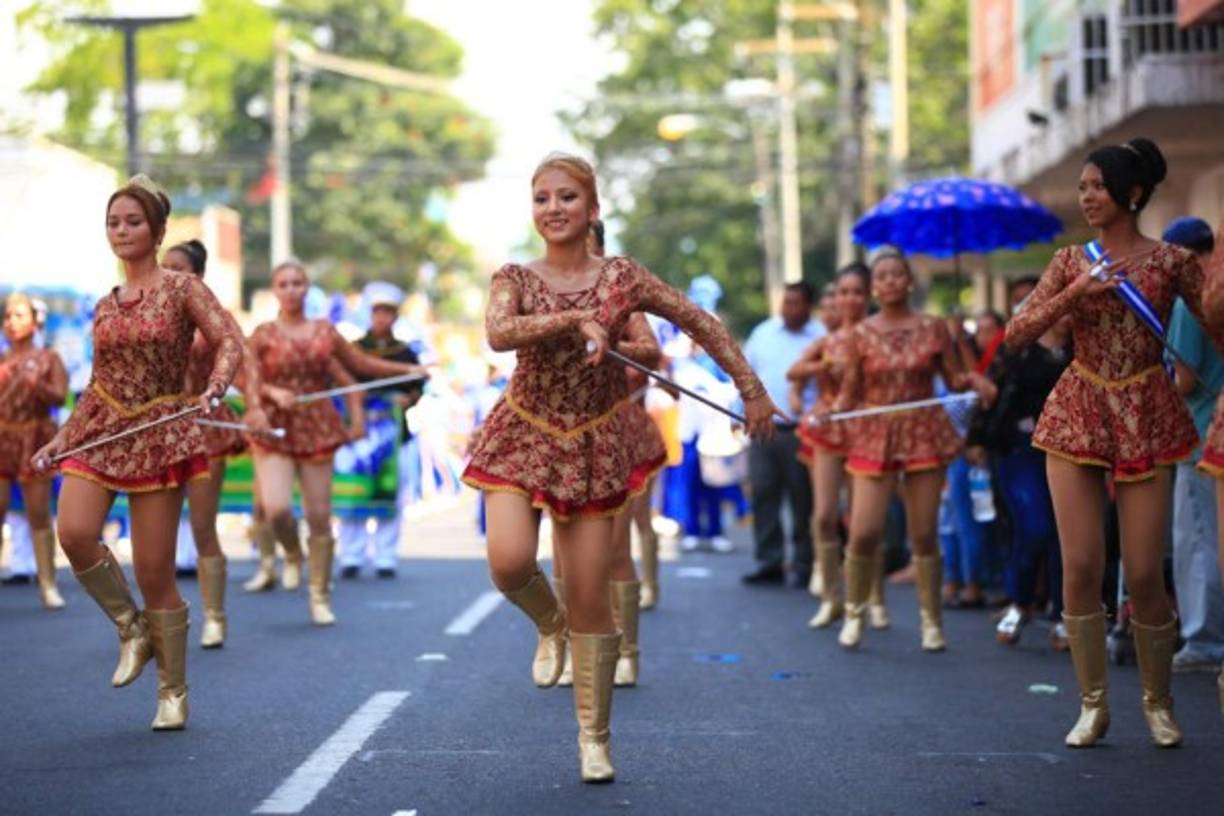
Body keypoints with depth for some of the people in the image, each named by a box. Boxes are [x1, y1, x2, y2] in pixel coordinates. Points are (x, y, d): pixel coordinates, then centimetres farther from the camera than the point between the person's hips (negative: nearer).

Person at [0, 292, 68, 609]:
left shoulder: (48, 359, 8)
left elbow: (60, 397, -4)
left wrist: (36, 384, -21)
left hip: (35, 441, -1)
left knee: (39, 515, -1)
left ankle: (48, 584, 1)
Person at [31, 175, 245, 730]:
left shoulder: (183, 289, -1)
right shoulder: (104, 306, 13)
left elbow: (230, 341, -12)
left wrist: (214, 388, -31)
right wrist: (61, 438, 16)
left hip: (157, 434, -4)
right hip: (99, 429, 4)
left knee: (154, 571, -3)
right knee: (74, 533, -22)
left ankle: (173, 692, 13)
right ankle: (131, 628, 3)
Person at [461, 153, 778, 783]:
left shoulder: (621, 277, -2)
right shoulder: (515, 278, -2)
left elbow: (701, 324, 4)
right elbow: (498, 334, -23)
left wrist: (751, 389, 2)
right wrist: (577, 319, -27)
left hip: (592, 445, 0)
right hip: (523, 437, 0)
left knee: (591, 600, 0)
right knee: (509, 564, -23)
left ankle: (594, 736, 16)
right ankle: (549, 625, 15)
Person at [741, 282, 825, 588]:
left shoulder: (821, 338, -3)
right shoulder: (764, 332, 12)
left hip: (800, 432, -4)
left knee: (802, 501, 1)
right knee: (763, 495, 3)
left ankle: (803, 566, 9)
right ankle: (768, 561, 9)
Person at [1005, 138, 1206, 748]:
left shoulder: (1171, 261, 0)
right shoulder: (1070, 262, 6)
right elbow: (1017, 335, -2)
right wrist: (1074, 293, -15)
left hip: (1145, 419, -2)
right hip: (1077, 414, 2)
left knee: (1144, 575, -2)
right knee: (1081, 567, -3)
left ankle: (1159, 702, 18)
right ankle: (1092, 704, 11)